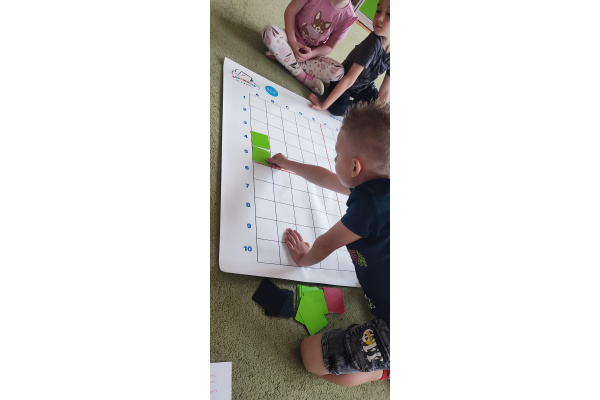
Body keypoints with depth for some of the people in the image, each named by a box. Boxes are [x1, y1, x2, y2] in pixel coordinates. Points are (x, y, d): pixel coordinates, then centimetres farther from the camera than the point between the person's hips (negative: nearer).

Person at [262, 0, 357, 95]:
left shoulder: (348, 17, -15)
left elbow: (329, 46, -7)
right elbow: (290, 11, -12)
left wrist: (311, 54, -27)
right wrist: (292, 42, -24)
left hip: (311, 53, 1)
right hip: (292, 38, -1)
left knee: (338, 72, -25)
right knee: (270, 31, -33)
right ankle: (303, 77, -23)